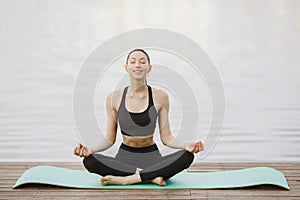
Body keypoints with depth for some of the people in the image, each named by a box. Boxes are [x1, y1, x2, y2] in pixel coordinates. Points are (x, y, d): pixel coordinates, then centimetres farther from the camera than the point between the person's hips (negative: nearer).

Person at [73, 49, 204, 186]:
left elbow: (166, 137, 1)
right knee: (89, 161, -30)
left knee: (187, 156, -30)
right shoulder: (114, 98, 1)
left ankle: (126, 179, -28)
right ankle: (151, 176, -23)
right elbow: (110, 138, 4)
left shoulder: (159, 97, -1)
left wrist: (186, 146, -19)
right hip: (124, 156, 0)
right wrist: (90, 149, -15)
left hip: (152, 156, 0)